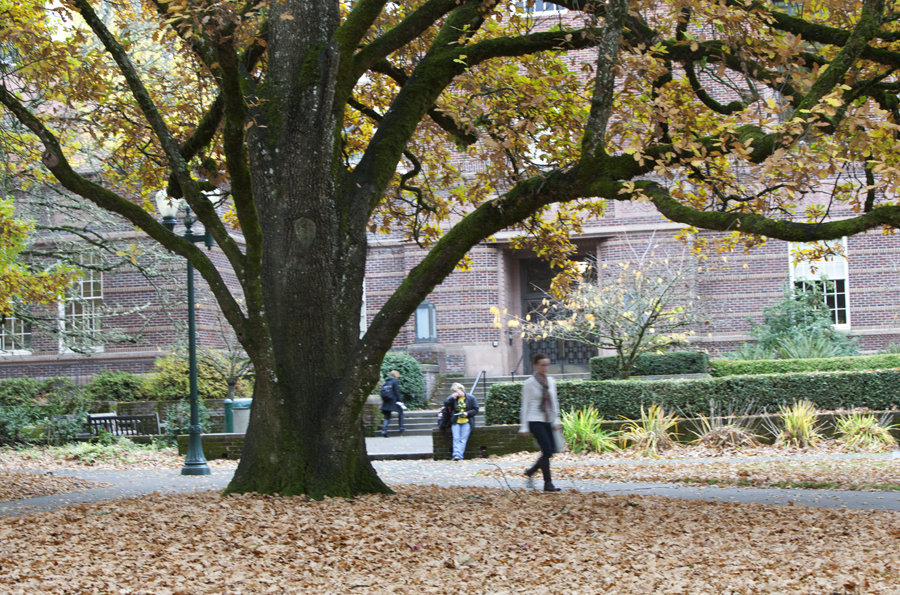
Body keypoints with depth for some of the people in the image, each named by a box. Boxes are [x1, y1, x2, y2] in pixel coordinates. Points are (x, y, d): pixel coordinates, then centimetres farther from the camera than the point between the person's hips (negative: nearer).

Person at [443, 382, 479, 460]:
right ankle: (456, 454, -26)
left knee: (463, 439, -14)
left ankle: (459, 455, -23)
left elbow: (475, 410, 4)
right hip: (456, 422, 2)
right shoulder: (454, 398, 12)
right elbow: (446, 404, 5)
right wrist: (452, 397, -9)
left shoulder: (471, 398, 4)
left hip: (466, 422, -2)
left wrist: (467, 413, -13)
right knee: (456, 439, -15)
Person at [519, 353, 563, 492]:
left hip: (547, 421, 6)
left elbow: (554, 402, 15)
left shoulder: (551, 382, 11)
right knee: (547, 450, -13)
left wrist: (556, 420, 6)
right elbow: (525, 405, -3)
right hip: (535, 420, -6)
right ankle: (548, 484, -6)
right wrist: (524, 426, -5)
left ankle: (530, 471, 24)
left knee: (551, 450, 3)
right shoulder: (529, 383, -5)